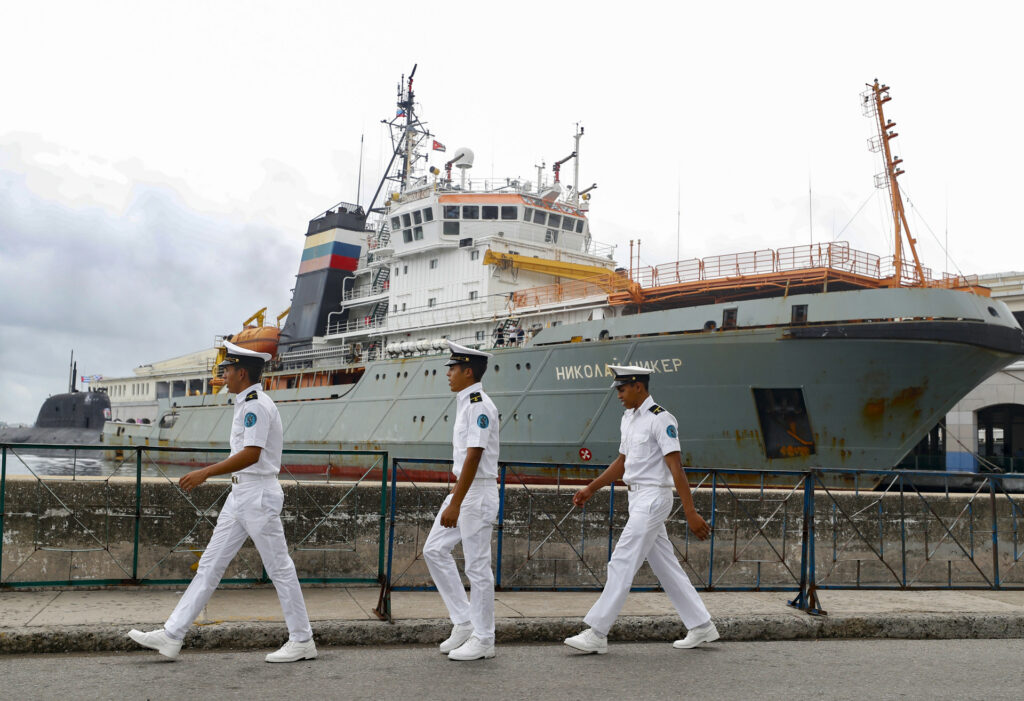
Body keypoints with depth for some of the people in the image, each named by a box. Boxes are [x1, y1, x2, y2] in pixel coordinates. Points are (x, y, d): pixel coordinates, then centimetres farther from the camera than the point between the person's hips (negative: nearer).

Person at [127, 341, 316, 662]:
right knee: (210, 565, 8)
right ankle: (171, 636, 9)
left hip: (259, 494, -10)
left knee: (279, 568, -1)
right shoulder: (247, 404, 15)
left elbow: (251, 454, -26)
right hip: (239, 494, 10)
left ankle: (302, 642, 9)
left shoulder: (256, 405, -16)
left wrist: (206, 473, -26)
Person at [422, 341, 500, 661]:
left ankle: (483, 640, 9)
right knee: (435, 550, 11)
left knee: (477, 565, -2)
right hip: (462, 490, 10)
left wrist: (455, 505, -24)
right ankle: (464, 622, 18)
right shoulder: (464, 402, 14)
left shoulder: (480, 405, -16)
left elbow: (474, 457, -22)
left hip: (479, 492, -10)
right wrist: (454, 501, 19)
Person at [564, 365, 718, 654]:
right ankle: (701, 626, 21)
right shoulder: (628, 419, 14)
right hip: (637, 498, 9)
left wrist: (691, 513, -22)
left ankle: (596, 634, -6)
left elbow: (676, 468, -19)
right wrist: (590, 489, 21)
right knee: (666, 567, 12)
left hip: (653, 498, -9)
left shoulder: (661, 419, -14)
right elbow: (622, 462, 24)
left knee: (622, 564, -9)